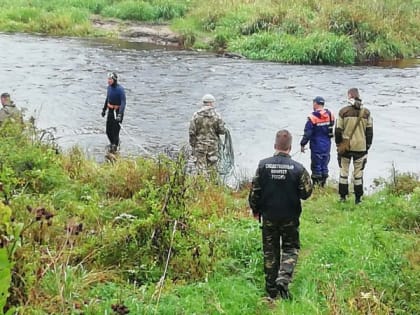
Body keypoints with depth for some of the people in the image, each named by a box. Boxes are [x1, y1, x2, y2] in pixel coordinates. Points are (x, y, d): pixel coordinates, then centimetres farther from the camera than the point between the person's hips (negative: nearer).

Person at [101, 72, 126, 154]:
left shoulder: (120, 89, -21)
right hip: (110, 111, 7)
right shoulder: (109, 87, 2)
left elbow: (123, 102, -27)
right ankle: (113, 143, 36)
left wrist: (120, 114, -36)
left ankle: (115, 147, 13)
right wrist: (104, 109, 23)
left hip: (118, 111, -7)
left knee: (115, 131, -3)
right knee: (108, 131, 12)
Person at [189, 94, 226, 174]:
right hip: (213, 146, 1)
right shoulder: (216, 115, -5)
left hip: (199, 146, -1)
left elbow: (192, 132, -6)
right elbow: (222, 130, -4)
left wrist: (192, 145, 3)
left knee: (200, 168, 2)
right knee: (211, 169, 10)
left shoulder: (196, 115, -5)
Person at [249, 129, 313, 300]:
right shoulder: (298, 168, -14)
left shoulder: (263, 165, -10)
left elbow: (254, 191, -6)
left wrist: (255, 210, 10)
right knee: (290, 248, 13)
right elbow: (306, 193, -8)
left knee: (270, 251, 13)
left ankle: (272, 289, 20)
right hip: (290, 216, -1)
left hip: (268, 216, 1)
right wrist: (307, 178, 11)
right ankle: (283, 279, -10)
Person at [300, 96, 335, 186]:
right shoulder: (330, 115, 0)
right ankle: (323, 183, 22)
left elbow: (307, 133, -14)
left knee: (316, 166, 3)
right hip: (327, 146, 5)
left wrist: (302, 144, -4)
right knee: (324, 165, 14)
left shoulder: (313, 117, -17)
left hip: (316, 146, -5)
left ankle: (316, 185, 7)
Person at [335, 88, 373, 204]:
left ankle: (343, 196, 12)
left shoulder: (343, 111, -7)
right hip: (361, 147, 1)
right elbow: (369, 131, 5)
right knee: (358, 172, 8)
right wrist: (368, 145, 15)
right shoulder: (366, 112, -1)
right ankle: (358, 198, 11)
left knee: (344, 171, 10)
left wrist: (338, 144, 10)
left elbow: (338, 130, -3)